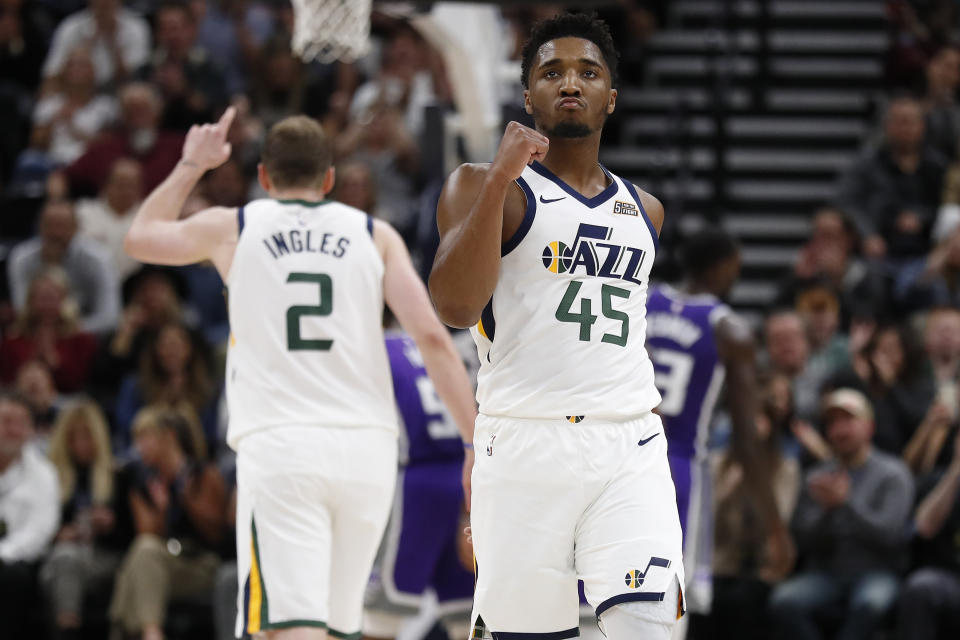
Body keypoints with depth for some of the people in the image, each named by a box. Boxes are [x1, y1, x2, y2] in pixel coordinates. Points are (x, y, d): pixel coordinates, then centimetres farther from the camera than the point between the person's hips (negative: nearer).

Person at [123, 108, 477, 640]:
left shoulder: (232, 228, 10)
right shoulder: (375, 235, 11)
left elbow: (140, 238, 30)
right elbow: (431, 337, 0)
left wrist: (191, 166, 43)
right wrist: (477, 441, 0)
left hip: (277, 444, -3)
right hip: (366, 446, 3)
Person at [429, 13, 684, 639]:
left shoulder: (644, 210, 19)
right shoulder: (482, 186, 2)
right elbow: (456, 306, -14)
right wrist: (500, 178, -18)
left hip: (630, 448, 3)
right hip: (526, 443, -3)